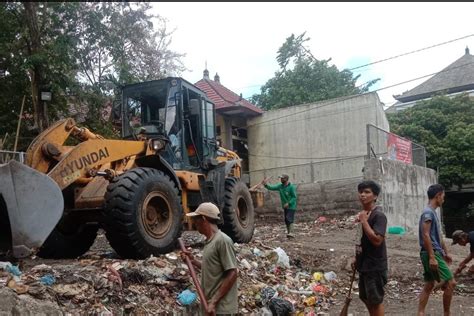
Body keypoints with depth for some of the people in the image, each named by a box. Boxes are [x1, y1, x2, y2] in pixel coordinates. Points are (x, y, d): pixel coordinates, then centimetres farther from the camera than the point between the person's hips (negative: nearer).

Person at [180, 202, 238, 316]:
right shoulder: (209, 241, 11)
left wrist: (214, 302, -20)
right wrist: (193, 261, 9)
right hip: (210, 306, 9)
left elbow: (232, 274, -19)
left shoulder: (223, 241, -16)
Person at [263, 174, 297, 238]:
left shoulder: (291, 187, -14)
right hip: (285, 206, 7)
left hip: (291, 206, -7)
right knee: (286, 220, 11)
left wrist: (288, 203, -22)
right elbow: (272, 187, -2)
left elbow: (294, 197, -14)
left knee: (289, 219, -18)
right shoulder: (280, 186, 4)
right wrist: (266, 185, -19)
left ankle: (291, 233, -23)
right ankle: (288, 232, 20)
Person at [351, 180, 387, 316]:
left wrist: (364, 221, -24)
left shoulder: (379, 215, -19)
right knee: (365, 297, 18)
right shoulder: (363, 214, 9)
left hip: (375, 266, -9)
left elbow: (377, 240, -28)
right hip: (364, 264, 9)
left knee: (376, 300, 2)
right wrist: (356, 257, 18)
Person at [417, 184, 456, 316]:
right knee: (450, 283, -5)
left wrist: (445, 253, 27)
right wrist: (432, 257, -25)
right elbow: (425, 235, -22)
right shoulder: (428, 213, -15)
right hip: (432, 254, -10)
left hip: (434, 253, 10)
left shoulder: (432, 212, 16)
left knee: (429, 284, 10)